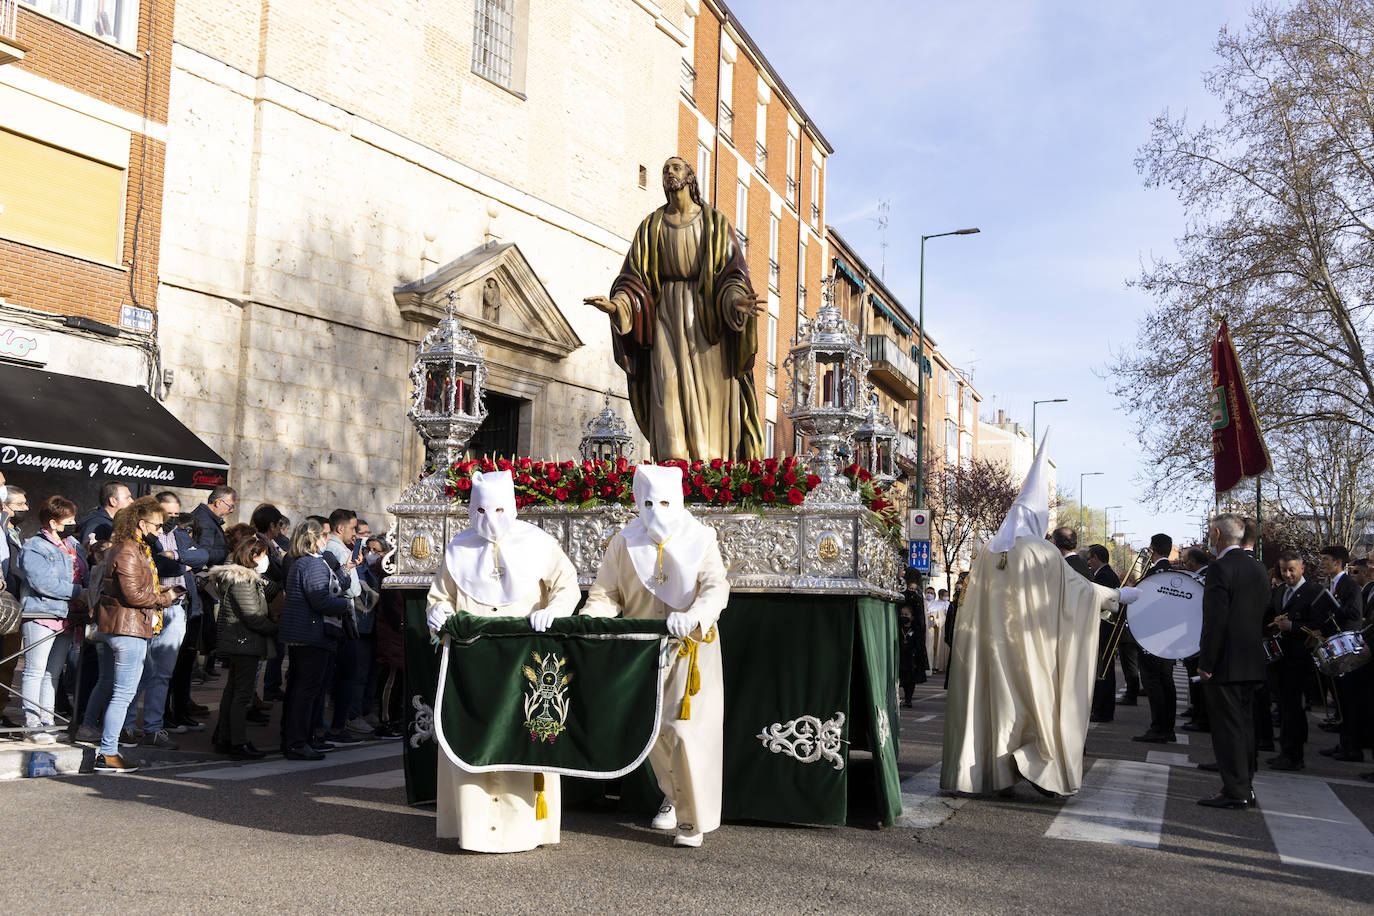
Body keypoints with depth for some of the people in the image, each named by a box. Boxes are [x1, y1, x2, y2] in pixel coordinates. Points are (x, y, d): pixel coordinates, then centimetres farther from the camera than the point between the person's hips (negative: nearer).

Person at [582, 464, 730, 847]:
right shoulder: (624, 542, 0)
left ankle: (693, 818, 3)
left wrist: (694, 616, -37)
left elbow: (716, 587, -17)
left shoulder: (699, 539, -6)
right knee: (652, 729, 14)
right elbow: (607, 593, 0)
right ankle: (673, 794, 40)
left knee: (687, 731, -10)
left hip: (691, 647, -3)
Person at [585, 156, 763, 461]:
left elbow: (732, 272, -3)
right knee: (669, 387, -12)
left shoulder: (715, 221, 6)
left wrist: (735, 301, -25)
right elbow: (635, 276, 4)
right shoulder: (652, 225, 10)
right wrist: (617, 305, -16)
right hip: (666, 314, 1)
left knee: (709, 389, -8)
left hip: (706, 317, -1)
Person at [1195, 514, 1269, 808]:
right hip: (1251, 662, 9)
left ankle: (1235, 792, -3)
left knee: (1227, 726, -4)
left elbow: (1215, 619, -19)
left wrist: (1205, 663, -15)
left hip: (1225, 662, -8)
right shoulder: (1258, 568, 12)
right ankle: (1245, 788, 19)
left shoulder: (1220, 568, -15)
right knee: (1244, 723, 13)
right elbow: (1263, 615, 16)